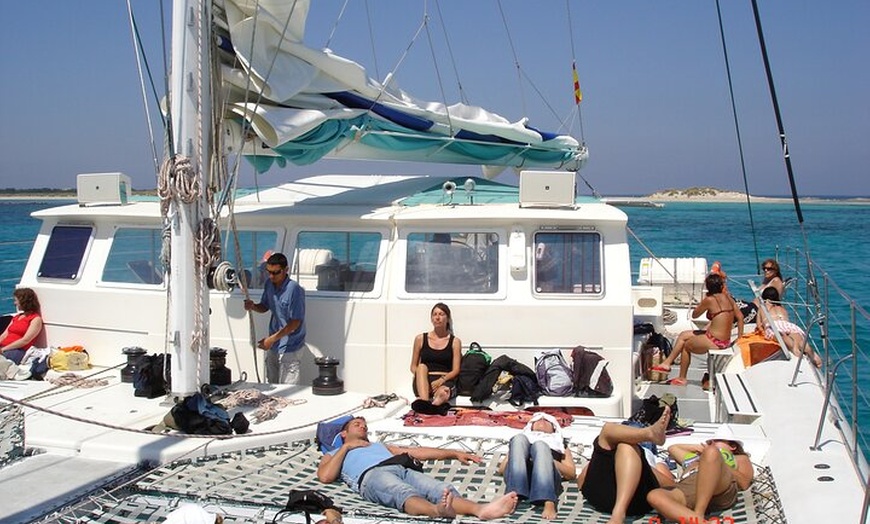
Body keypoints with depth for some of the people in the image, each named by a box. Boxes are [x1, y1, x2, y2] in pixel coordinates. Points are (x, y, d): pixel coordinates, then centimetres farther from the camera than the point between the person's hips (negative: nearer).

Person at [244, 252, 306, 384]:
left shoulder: (294, 289, -22)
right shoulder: (269, 285, 1)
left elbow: (295, 322, -21)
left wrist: (272, 339, -22)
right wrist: (253, 307, -6)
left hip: (289, 347, -8)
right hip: (273, 345, 8)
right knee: (272, 385, 17)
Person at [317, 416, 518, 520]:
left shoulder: (380, 445, 45)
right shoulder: (333, 455, 33)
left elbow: (417, 452, 35)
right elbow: (325, 476, 9)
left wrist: (454, 453, 26)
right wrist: (346, 447, 16)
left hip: (404, 469, 5)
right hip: (372, 475, -4)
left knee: (444, 490, -29)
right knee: (406, 494, -41)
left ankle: (481, 509, -58)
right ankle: (439, 510, -74)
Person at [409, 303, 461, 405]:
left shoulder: (455, 341, 11)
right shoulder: (420, 339, 14)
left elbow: (455, 370, 5)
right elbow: (413, 367, 17)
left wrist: (441, 380, -15)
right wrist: (420, 375, -7)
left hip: (445, 382, -1)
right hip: (423, 383, 1)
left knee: (442, 393, -36)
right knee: (422, 367, -33)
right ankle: (424, 402, -54)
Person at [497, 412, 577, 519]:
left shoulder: (559, 442, 39)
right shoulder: (524, 437, 41)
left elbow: (572, 473, 21)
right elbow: (501, 469, 25)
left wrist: (549, 461, 3)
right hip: (519, 477, 1)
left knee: (540, 445, -31)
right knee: (519, 439, -25)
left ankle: (549, 503, -53)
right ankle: (513, 496, -45)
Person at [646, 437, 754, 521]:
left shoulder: (739, 458, 36)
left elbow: (744, 483, 17)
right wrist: (696, 447, 42)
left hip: (722, 489, -2)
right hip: (686, 488, 2)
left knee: (711, 452, -36)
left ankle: (698, 515, -41)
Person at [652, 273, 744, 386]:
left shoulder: (709, 300, -17)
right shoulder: (727, 297, 4)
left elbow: (694, 315, -4)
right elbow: (740, 317, 5)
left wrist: (701, 303, 5)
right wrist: (740, 337, 9)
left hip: (715, 341, -8)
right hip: (726, 340, 8)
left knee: (686, 346, 18)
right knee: (683, 335, 18)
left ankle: (682, 379, 29)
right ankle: (667, 363, 23)